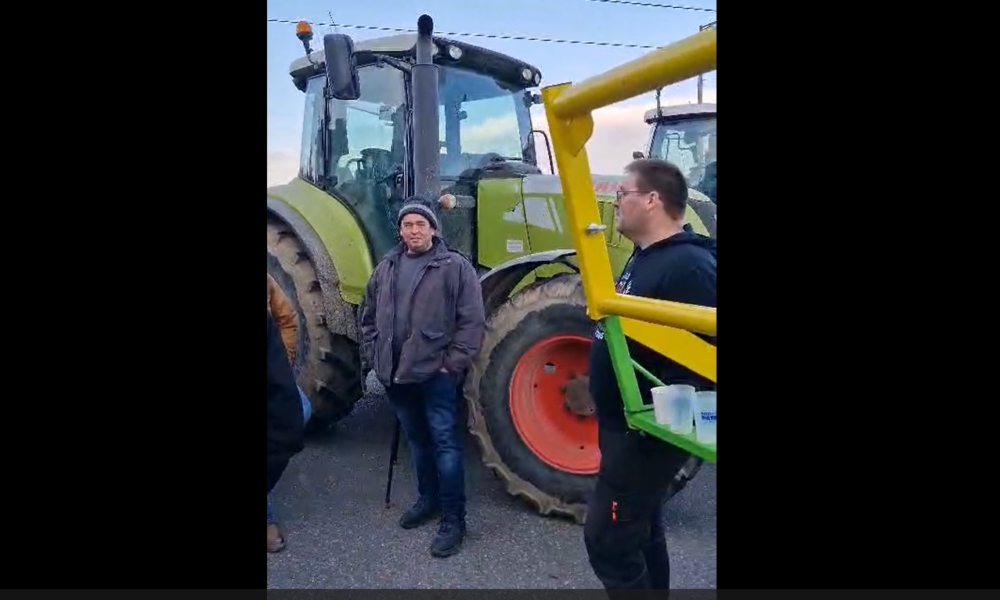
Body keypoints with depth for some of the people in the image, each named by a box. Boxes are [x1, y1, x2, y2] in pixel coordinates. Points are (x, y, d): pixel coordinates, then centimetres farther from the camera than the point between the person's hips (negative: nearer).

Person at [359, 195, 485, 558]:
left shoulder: (455, 267, -6)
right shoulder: (386, 269, 11)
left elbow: (472, 321, -10)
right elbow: (369, 316, 17)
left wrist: (453, 363, -13)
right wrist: (374, 357, 9)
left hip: (435, 373, -6)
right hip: (395, 374, 6)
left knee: (445, 443, -1)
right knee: (417, 441, 19)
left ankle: (453, 519, 8)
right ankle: (428, 499, 36)